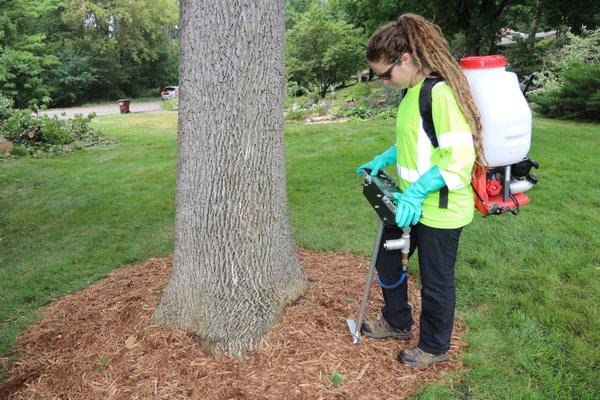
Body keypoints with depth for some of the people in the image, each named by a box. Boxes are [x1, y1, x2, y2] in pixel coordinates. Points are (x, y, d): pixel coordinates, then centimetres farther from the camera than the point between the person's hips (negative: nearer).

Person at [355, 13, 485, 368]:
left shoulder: (440, 92, -21)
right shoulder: (411, 93, 7)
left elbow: (461, 156, -26)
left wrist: (418, 191, -29)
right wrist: (383, 160, 11)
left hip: (440, 209, -9)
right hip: (410, 202, 9)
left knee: (436, 282, 9)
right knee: (387, 260, 20)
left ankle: (435, 348, 33)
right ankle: (398, 323, 43)